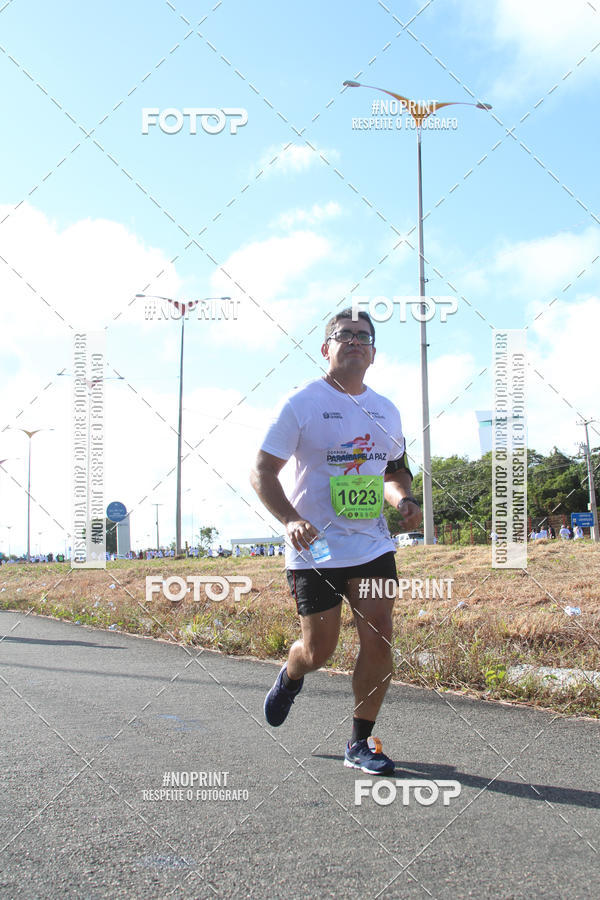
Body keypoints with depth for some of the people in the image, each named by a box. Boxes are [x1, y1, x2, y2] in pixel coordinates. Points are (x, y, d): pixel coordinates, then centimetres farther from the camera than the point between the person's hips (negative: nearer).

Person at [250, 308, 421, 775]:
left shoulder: (386, 411, 10)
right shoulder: (303, 403, -6)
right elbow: (262, 472, -8)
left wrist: (404, 500, 1)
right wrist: (291, 520, -24)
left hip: (373, 545, 4)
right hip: (315, 550, -4)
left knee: (379, 640, -4)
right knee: (319, 651, 4)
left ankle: (361, 743, 14)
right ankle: (290, 677, 41)